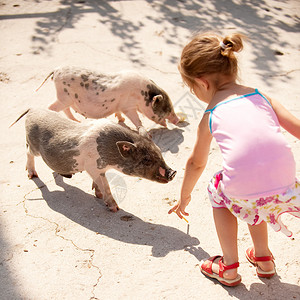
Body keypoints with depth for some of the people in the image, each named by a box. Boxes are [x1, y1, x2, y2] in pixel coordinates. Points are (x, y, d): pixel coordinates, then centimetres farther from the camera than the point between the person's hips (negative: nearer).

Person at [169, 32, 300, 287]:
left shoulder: (210, 116, 12)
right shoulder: (261, 97, 16)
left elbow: (196, 164, 26)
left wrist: (185, 197, 43)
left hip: (244, 197, -3)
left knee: (218, 192, 30)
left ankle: (229, 268, 32)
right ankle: (263, 258, 46)